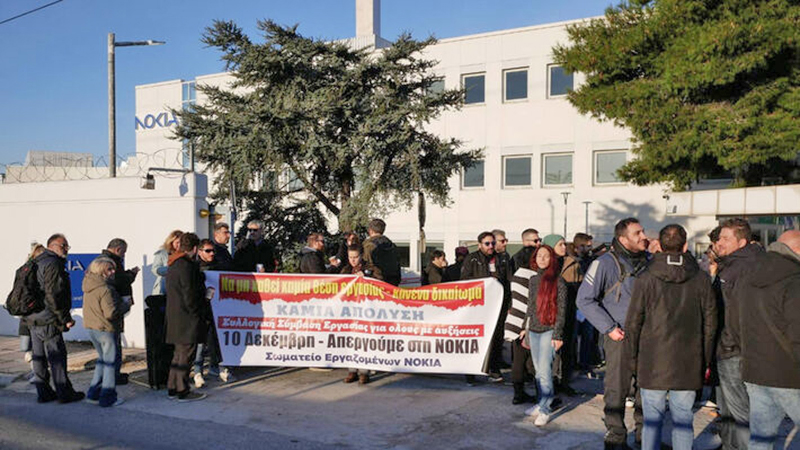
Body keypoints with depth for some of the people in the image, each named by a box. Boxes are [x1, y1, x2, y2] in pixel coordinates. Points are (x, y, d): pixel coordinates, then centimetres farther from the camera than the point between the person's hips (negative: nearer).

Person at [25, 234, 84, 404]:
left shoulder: (37, 264, 19)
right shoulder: (53, 264, -14)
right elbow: (53, 295, -20)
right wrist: (66, 319, -16)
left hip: (33, 319, 10)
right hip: (48, 321, -10)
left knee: (39, 357, 12)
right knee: (57, 357, -3)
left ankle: (43, 393, 19)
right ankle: (64, 393, 4)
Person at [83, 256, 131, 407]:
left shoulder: (88, 288, 7)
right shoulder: (105, 289, -22)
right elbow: (111, 313, -26)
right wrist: (126, 305, -9)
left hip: (92, 328, 9)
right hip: (106, 329, -9)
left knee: (102, 359, 22)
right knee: (110, 362, 3)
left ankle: (94, 393, 25)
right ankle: (108, 397, 8)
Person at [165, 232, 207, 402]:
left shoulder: (173, 265, 14)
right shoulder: (187, 266, -17)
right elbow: (189, 295, -19)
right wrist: (197, 315, -12)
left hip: (175, 318, 10)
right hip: (187, 320, -10)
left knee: (179, 354, 18)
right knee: (185, 355, -2)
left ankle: (172, 388, 25)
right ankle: (183, 392, 5)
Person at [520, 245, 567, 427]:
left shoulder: (558, 281, -6)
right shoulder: (533, 280, 10)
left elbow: (561, 309, -7)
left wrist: (558, 334, -12)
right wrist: (525, 327, 18)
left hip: (549, 330, -6)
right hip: (533, 330, 6)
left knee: (544, 370, -8)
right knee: (539, 371, 12)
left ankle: (544, 409, -1)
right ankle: (542, 403, 23)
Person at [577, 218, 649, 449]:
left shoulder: (646, 261, 7)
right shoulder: (606, 263, -11)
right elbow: (584, 299, -10)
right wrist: (609, 328, -12)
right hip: (620, 336, -5)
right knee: (617, 389, 2)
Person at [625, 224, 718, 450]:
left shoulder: (645, 280, -7)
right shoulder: (701, 279, -1)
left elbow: (633, 324, -4)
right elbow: (710, 324, 4)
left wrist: (634, 359, 7)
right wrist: (705, 362, 13)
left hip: (653, 364, -1)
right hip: (688, 365, 2)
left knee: (652, 421, 7)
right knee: (683, 421, 11)